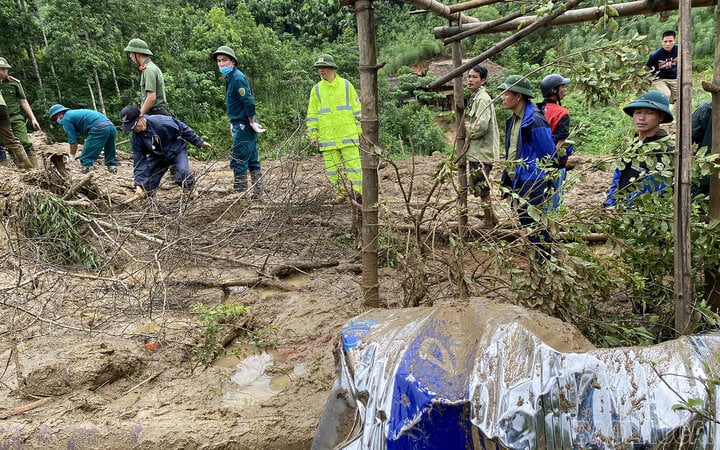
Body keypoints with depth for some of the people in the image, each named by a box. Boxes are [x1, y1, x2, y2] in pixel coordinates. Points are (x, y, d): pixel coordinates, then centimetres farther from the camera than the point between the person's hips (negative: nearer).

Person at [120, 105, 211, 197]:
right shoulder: (135, 138, -18)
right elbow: (139, 161, -15)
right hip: (157, 157, 3)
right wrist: (138, 184, -24)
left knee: (183, 173, -29)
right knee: (147, 187, -3)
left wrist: (199, 142, -10)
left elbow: (183, 129, -19)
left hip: (176, 151, -3)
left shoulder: (161, 121, -32)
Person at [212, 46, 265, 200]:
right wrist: (233, 123, 19)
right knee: (253, 161, 11)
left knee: (238, 162, -6)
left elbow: (249, 102, -21)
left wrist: (252, 122, -14)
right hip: (241, 125, 10)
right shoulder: (230, 77, 15)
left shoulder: (237, 78, -15)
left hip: (243, 126, -10)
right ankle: (257, 195, 17)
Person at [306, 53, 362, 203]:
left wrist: (360, 129, 2)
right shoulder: (316, 89, 8)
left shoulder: (346, 85, 5)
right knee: (332, 167, 3)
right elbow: (312, 114, 9)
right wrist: (313, 135, 3)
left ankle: (358, 193, 4)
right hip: (327, 137, 2)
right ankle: (341, 193, 14)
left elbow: (357, 109, 7)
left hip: (348, 134, -2)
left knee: (353, 163, -4)